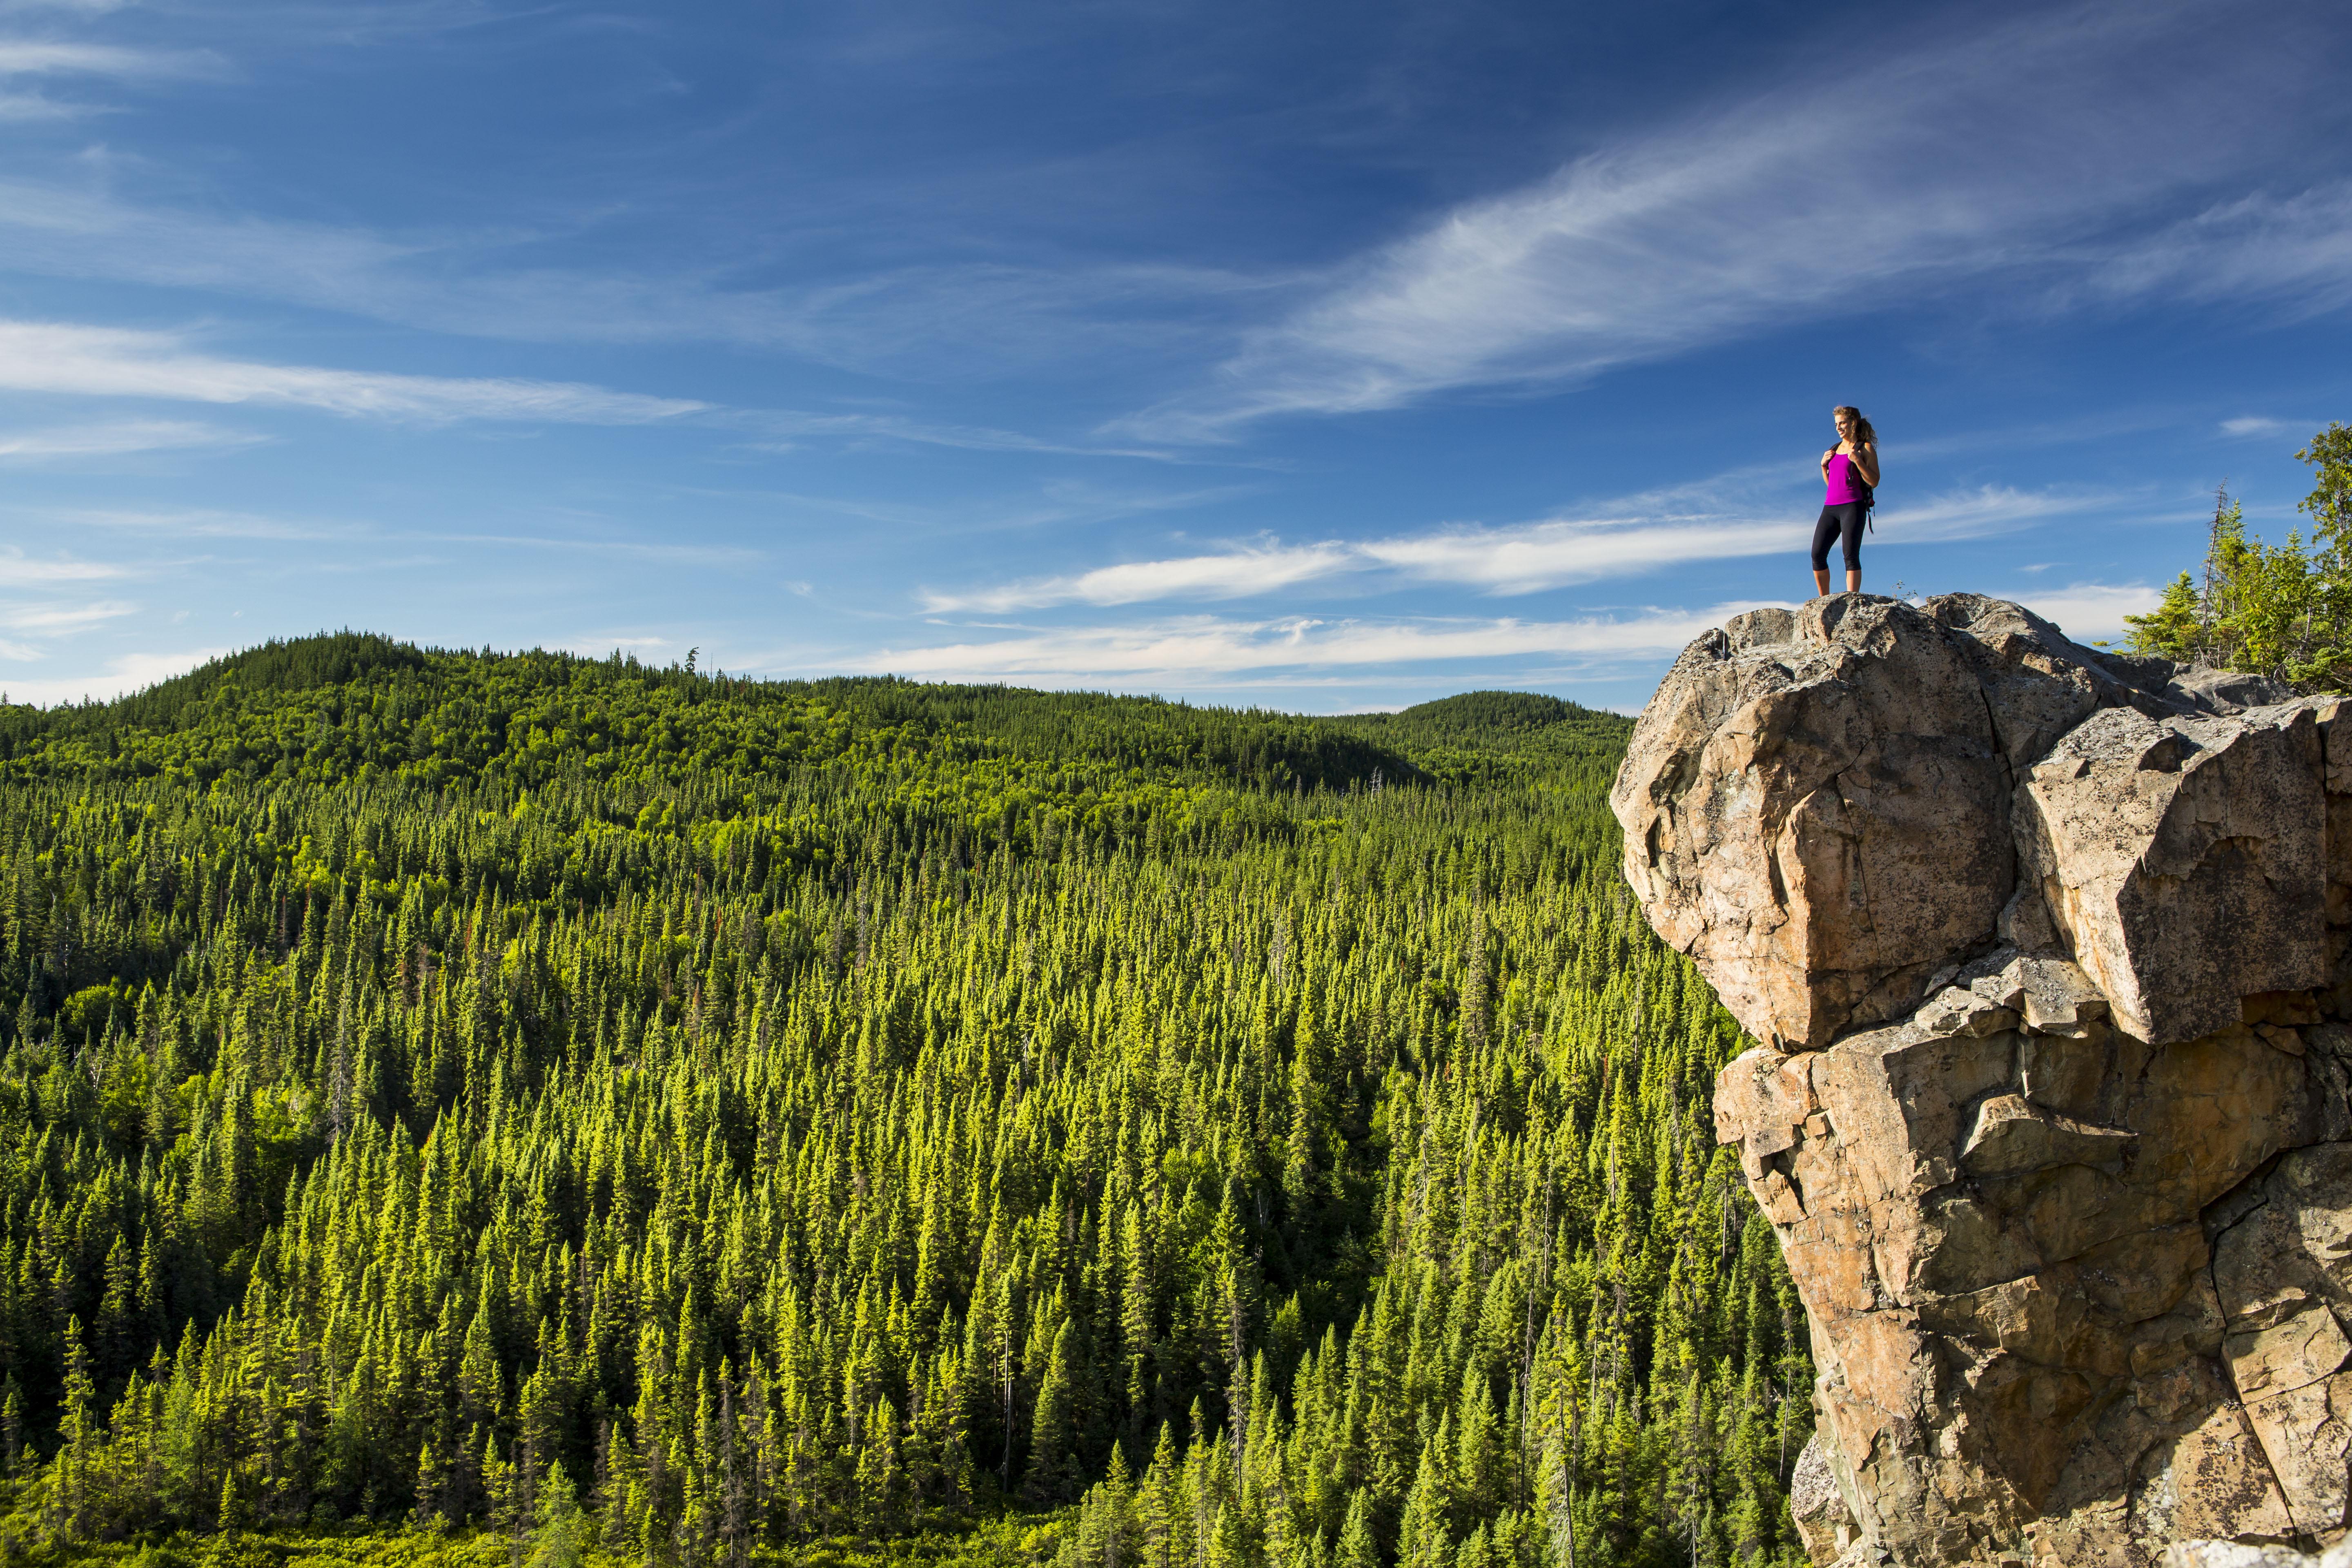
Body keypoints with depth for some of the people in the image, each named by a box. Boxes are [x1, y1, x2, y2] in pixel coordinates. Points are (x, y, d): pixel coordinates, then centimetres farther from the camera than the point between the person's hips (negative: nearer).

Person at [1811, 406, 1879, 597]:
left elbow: (1874, 482, -4)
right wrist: (1824, 465, 9)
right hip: (1830, 507, 6)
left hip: (1853, 506, -6)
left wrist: (1857, 461, -14)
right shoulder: (1835, 449, 21)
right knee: (1817, 555, -5)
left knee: (1851, 556, -13)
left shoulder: (1865, 448, 4)